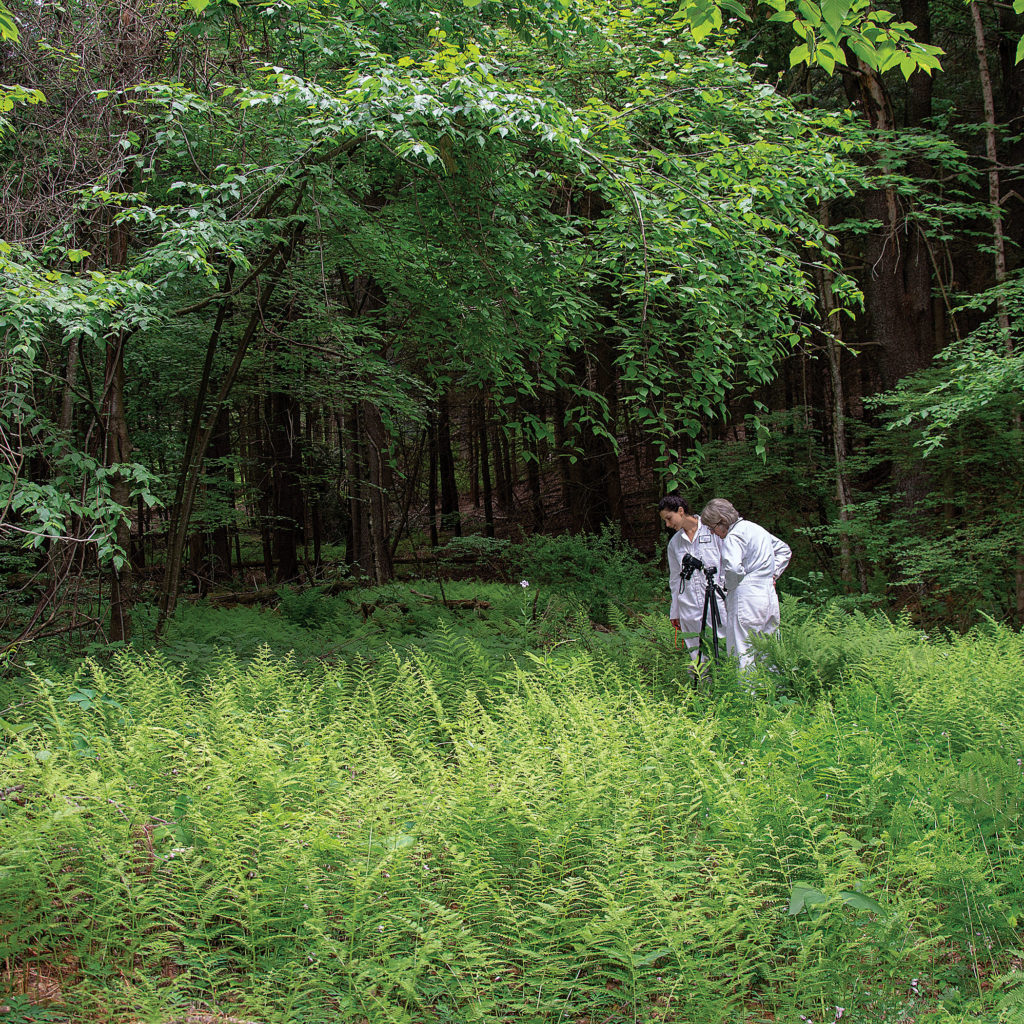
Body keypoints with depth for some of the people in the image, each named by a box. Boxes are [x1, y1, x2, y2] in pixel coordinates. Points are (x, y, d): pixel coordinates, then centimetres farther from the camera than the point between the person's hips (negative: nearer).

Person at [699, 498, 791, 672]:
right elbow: (784, 550, 29)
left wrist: (730, 587, -9)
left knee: (742, 658, -5)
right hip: (770, 597, 9)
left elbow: (732, 568, -28)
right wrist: (773, 574, 20)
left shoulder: (733, 537, -11)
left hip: (745, 600, -9)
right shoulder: (756, 528, 17)